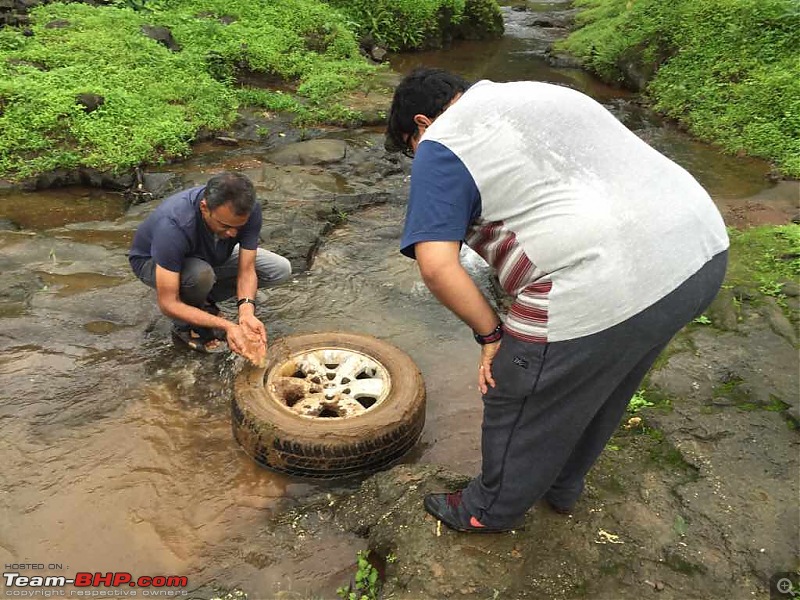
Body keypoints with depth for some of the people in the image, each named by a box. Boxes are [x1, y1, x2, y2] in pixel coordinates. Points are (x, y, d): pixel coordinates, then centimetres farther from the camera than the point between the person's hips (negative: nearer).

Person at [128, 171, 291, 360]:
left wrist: (246, 313, -42)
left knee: (280, 269, -10)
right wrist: (226, 326, -46)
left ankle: (204, 302, 5)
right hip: (152, 261, -5)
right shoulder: (173, 224, -42)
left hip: (208, 256, 5)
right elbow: (168, 304, -38)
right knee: (200, 274, -40)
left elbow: (246, 270, -23)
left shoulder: (249, 210, -29)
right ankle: (185, 326, -6)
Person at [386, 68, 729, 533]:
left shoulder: (442, 146, 0)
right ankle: (564, 486, 53)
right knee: (601, 386, 29)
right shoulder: (539, 93, 25)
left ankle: (494, 509, 41)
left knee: (523, 406, 16)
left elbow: (436, 265, -12)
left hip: (604, 291, -9)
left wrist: (490, 333, 1)